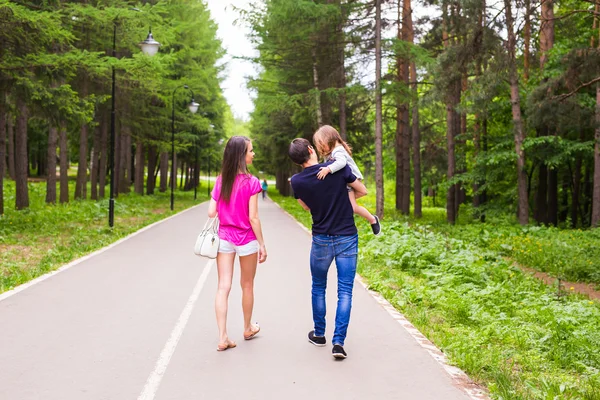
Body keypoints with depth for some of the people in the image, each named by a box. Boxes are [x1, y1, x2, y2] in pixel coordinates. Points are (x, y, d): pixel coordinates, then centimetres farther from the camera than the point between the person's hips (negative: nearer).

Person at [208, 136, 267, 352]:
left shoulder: (221, 180, 1)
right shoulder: (251, 182, -13)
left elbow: (211, 212, 0)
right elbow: (253, 217, -14)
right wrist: (262, 244, -6)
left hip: (224, 238, 3)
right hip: (246, 239, -3)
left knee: (223, 287, 2)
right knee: (247, 286, 15)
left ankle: (222, 337, 0)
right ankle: (248, 328, 33)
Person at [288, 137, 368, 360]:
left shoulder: (297, 181, -6)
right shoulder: (338, 168, -11)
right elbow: (362, 191, 4)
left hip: (321, 240, 1)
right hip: (347, 239, -1)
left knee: (318, 288, 19)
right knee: (345, 291, 2)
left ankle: (319, 335, 30)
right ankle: (338, 342, -3)